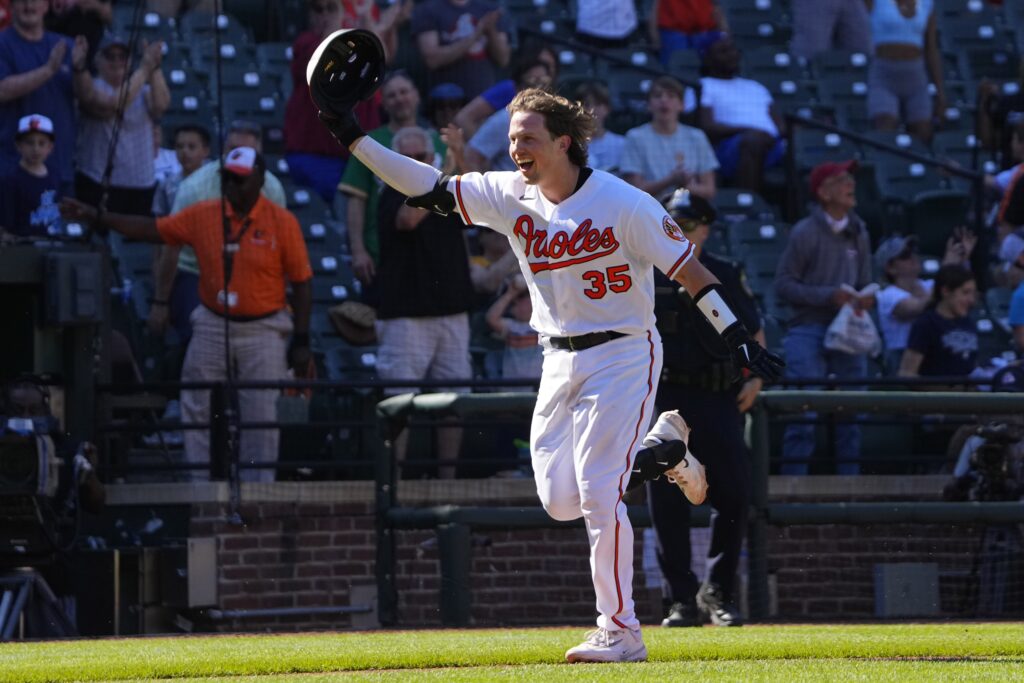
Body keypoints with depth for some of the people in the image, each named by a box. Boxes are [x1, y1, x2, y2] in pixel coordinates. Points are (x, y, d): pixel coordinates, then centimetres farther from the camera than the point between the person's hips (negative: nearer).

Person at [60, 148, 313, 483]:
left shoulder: (282, 222, -6)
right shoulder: (202, 215, 2)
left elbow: (302, 282, -4)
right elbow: (153, 229, 6)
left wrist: (301, 339, -7)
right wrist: (96, 217, -2)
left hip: (262, 330, -3)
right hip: (212, 327, 3)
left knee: (261, 418, -1)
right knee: (198, 412, 4)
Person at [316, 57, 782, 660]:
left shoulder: (623, 204, -15)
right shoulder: (509, 196, 0)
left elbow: (687, 268, -12)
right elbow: (430, 188, -1)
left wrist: (737, 335, -16)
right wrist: (354, 139, -9)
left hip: (624, 356, -7)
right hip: (560, 361, 7)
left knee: (598, 493, -15)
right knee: (560, 501, 6)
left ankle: (621, 631, -7)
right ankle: (661, 448, 30)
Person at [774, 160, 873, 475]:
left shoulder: (858, 233, 12)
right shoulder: (805, 232, -6)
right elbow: (784, 284, -8)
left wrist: (866, 299, -4)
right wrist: (829, 296, -17)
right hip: (809, 329, -6)